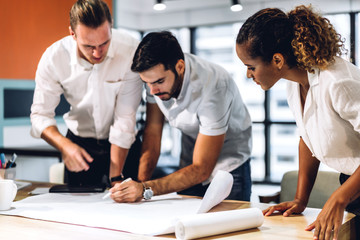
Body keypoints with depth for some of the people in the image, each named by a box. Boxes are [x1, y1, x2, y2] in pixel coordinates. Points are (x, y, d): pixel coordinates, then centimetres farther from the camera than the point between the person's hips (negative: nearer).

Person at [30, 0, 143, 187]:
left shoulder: (131, 51, -25)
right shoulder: (53, 58, -17)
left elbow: (125, 119, -24)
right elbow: (40, 114, -12)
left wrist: (115, 178, -25)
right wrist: (64, 145, -33)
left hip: (122, 145, -1)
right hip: (79, 143, 2)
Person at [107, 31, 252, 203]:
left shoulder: (212, 87, -30)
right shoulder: (155, 73, -14)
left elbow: (201, 170, -28)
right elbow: (152, 131, -4)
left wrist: (146, 189, -36)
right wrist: (140, 181, -19)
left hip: (228, 168, -3)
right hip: (191, 166, 3)